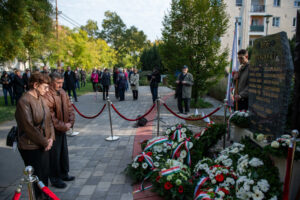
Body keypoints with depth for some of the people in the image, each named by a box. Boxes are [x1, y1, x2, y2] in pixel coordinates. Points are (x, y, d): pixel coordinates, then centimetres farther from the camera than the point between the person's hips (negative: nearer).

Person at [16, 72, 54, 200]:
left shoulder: (40, 99, 7)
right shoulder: (24, 101, -17)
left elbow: (48, 119, 11)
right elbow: (29, 127, -21)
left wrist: (51, 137, -2)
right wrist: (45, 142, -14)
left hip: (43, 145, 7)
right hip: (31, 147, -7)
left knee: (45, 174, 18)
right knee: (37, 177, 6)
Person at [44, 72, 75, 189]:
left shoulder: (62, 92, 4)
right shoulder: (47, 96, -22)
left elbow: (69, 107, 8)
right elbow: (50, 117, -24)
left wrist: (70, 122, -6)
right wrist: (63, 126, -18)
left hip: (63, 128, 8)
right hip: (53, 130, -8)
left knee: (64, 152, 20)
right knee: (54, 155, 6)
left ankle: (64, 174, 38)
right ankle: (55, 179, 24)